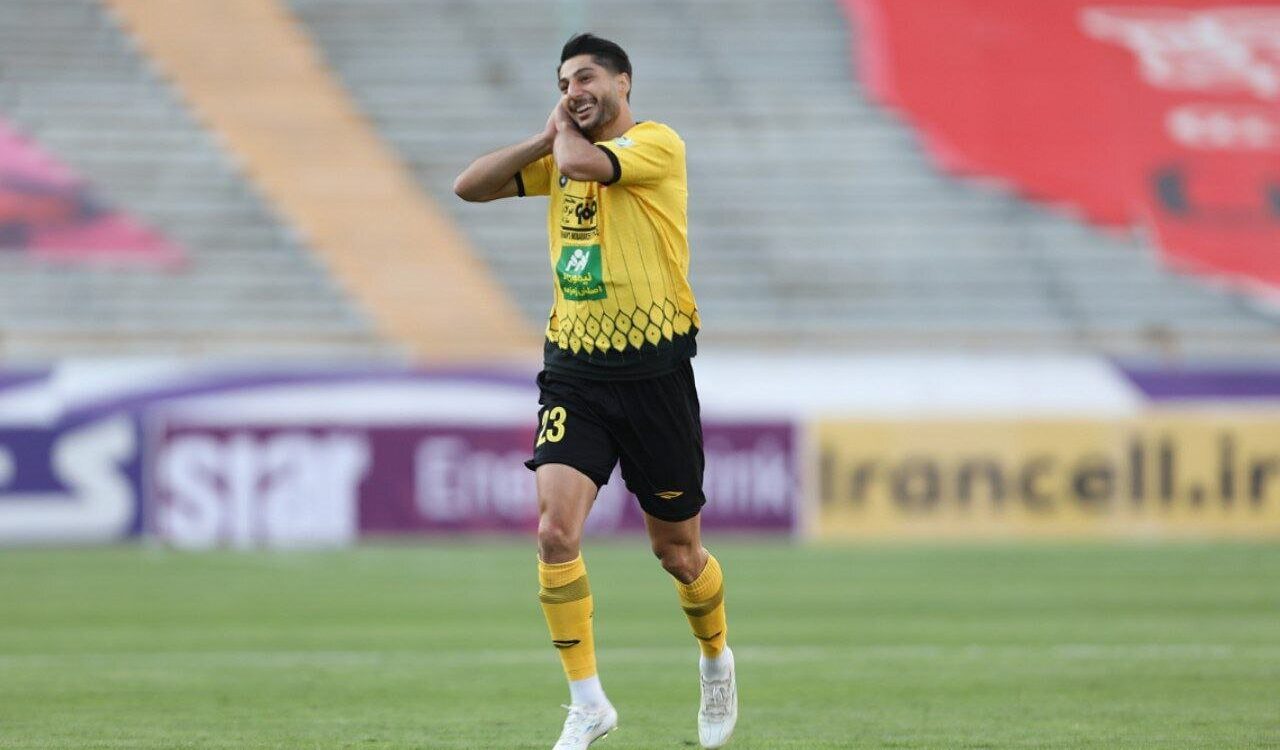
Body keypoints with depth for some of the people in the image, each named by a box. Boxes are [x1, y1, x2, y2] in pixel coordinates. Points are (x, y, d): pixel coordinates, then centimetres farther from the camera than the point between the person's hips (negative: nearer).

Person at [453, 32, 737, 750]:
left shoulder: (658, 144, -9)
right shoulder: (560, 155, 11)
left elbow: (581, 163, -26)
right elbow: (470, 185, 6)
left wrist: (569, 132, -4)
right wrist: (548, 135, -1)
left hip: (654, 373, -4)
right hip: (574, 373, 4)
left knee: (677, 551, 8)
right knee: (557, 530, -16)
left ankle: (717, 661, 39)